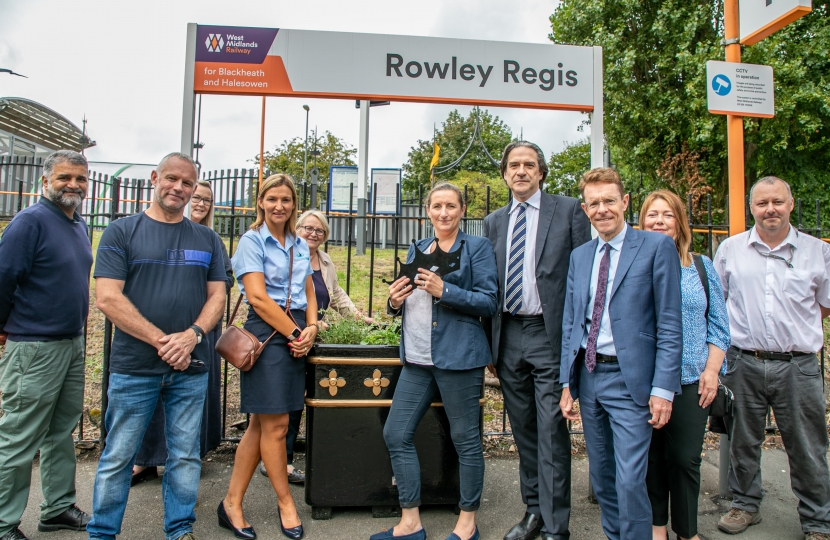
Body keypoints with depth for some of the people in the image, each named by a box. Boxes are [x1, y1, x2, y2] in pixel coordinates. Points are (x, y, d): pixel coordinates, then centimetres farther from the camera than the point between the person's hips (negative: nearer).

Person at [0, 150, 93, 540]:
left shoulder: (79, 225, 11)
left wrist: (75, 332, 15)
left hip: (73, 343, 8)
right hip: (35, 348, -8)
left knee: (62, 432, 17)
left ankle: (59, 508, 30)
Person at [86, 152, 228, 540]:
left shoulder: (207, 240, 10)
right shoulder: (122, 232, 1)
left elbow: (217, 296, 7)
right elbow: (107, 298, -8)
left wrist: (192, 335, -12)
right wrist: (161, 340, -14)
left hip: (191, 367, 3)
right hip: (133, 366, -2)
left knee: (185, 456, 10)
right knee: (118, 456, 8)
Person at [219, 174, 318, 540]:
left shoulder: (300, 245, 15)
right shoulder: (252, 241, -4)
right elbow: (258, 298, -13)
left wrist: (311, 327, -1)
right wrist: (294, 333, -12)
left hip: (296, 336, 7)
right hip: (268, 333, -6)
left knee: (261, 425, 10)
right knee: (276, 424, -2)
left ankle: (232, 503, 22)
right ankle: (285, 503, 17)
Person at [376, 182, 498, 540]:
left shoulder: (477, 247, -1)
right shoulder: (417, 249, 16)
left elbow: (490, 302, -9)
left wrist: (444, 290, -20)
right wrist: (395, 301, -2)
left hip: (458, 356, -6)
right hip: (416, 359, 6)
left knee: (465, 439, 5)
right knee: (396, 435, 6)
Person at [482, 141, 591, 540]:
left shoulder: (569, 210, 0)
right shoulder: (494, 222, 13)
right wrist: (491, 343, 11)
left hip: (550, 335, -4)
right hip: (508, 338, 5)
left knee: (551, 433, -2)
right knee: (523, 430, 14)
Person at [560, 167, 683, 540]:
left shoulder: (656, 247, -5)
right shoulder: (579, 256, 11)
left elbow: (669, 325, -8)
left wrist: (663, 388, -12)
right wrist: (567, 383, 7)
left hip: (630, 380, -5)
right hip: (588, 375, 6)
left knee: (630, 480, -6)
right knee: (601, 475, 16)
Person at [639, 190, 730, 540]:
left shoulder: (701, 266, 9)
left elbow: (719, 324, 9)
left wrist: (711, 370, 0)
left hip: (690, 381, 1)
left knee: (686, 459, 4)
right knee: (651, 456, 9)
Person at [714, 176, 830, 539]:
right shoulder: (730, 249, 4)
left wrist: (793, 331, 8)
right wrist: (737, 333, 8)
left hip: (798, 367, 0)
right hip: (744, 363, 1)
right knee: (744, 441, 14)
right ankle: (745, 505, 32)